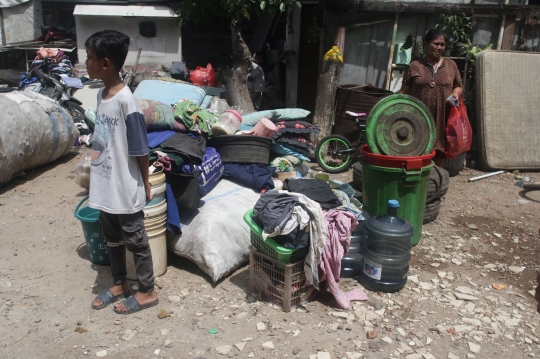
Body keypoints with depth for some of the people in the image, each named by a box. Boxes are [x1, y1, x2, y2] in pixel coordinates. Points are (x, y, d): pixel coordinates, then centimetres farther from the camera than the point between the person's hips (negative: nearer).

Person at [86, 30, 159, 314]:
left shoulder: (126, 101, -22)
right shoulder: (101, 95, 4)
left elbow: (140, 150, -17)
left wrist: (145, 185, -10)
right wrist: (97, 178, 18)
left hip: (126, 189, -8)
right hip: (105, 187, 8)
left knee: (135, 240, 8)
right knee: (111, 238, 21)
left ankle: (147, 292, 27)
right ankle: (119, 284, 41)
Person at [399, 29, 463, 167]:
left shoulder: (451, 65, 10)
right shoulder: (414, 66, 2)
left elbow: (458, 86, 18)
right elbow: (404, 92, 3)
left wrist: (455, 94, -4)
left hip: (442, 119, 2)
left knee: (439, 151, 8)